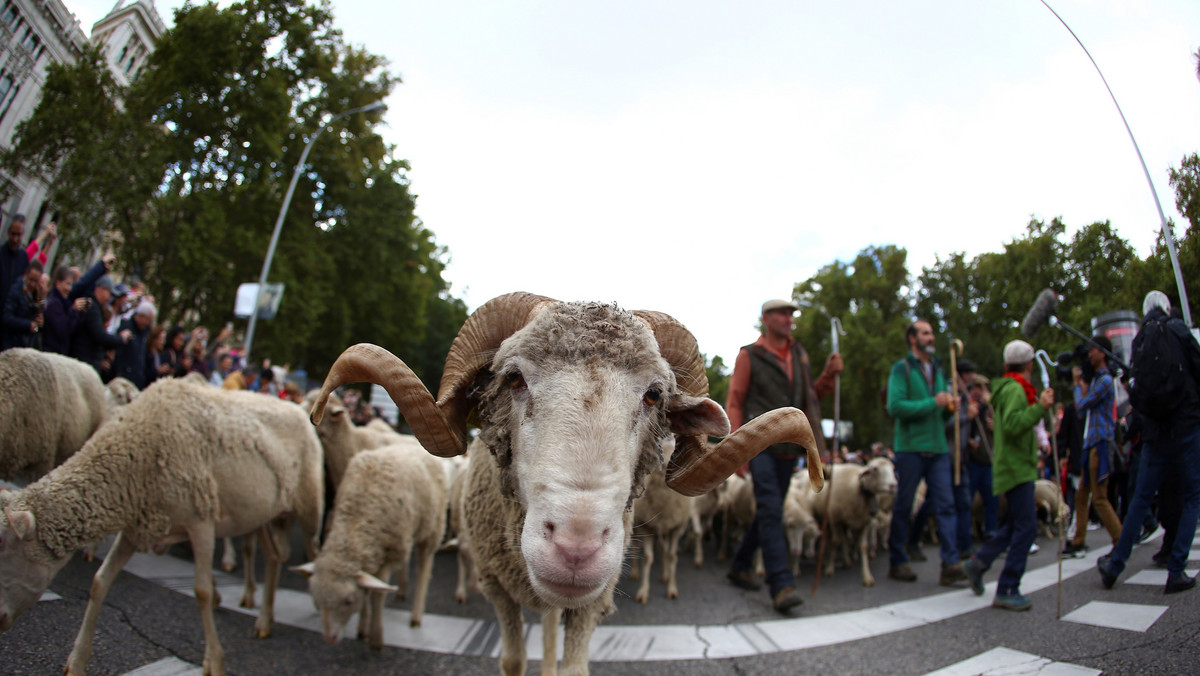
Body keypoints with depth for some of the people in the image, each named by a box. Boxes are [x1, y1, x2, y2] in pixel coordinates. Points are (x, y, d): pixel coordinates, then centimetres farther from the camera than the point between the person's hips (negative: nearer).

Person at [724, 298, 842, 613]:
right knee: (770, 509, -14)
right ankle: (781, 585, -13)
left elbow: (810, 396, 23)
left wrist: (828, 375, 5)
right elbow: (734, 403, -1)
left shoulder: (799, 354, 17)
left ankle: (741, 567, 27)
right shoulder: (749, 355, 1)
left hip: (788, 446, 6)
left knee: (769, 510, 11)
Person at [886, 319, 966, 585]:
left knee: (946, 505, -1)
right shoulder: (902, 368, -3)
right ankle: (897, 562, 14)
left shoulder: (937, 369, 18)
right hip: (910, 447, -6)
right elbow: (895, 406, -17)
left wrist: (950, 408, 0)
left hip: (937, 448, 6)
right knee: (903, 507, 3)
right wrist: (932, 403, -17)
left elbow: (940, 413, 21)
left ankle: (951, 565, 1)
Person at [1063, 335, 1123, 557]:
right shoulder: (1095, 378, 19)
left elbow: (1082, 405, -12)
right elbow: (1082, 412, 19)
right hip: (1090, 443, 10)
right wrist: (1082, 385, 14)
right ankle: (1079, 543, 15)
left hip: (1100, 443, -10)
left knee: (1099, 498, -7)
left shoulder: (1105, 379, -11)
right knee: (1081, 495, 10)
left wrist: (1078, 383, 1)